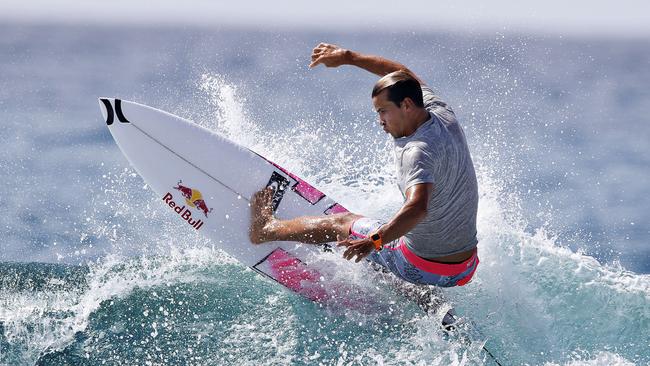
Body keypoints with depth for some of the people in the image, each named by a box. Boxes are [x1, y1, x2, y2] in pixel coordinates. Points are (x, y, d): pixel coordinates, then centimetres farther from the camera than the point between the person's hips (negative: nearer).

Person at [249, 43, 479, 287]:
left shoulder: (419, 152, -27)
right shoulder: (442, 113, -1)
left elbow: (417, 208, -45)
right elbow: (402, 75, 17)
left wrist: (374, 241, -55)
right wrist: (348, 57, 20)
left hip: (421, 267, -7)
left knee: (341, 223, 17)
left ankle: (266, 229, 37)